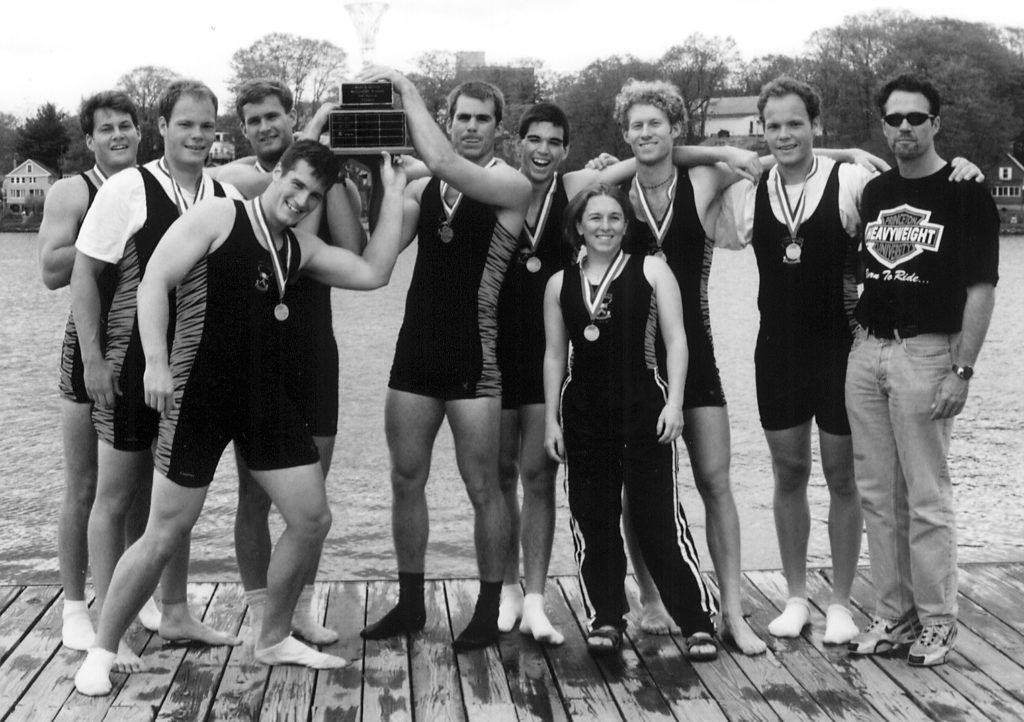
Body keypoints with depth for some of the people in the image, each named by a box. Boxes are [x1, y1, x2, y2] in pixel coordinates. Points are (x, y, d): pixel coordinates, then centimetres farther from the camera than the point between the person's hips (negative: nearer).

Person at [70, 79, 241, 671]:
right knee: (116, 496, 5)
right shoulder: (127, 189, -10)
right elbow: (84, 273, -9)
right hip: (130, 367, -5)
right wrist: (93, 358, -13)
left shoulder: (226, 197, 3)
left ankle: (176, 614, 29)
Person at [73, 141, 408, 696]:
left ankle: (274, 639, 24)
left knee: (312, 519, 5)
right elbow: (155, 281, -10)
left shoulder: (300, 248, 13)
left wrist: (393, 197, 8)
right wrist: (156, 363, -20)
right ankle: (102, 651, 15)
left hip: (266, 398, 7)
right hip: (199, 394, -7)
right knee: (166, 534, -3)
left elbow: (373, 274, 9)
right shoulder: (217, 217, -6)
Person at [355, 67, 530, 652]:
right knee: (406, 479, 10)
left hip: (474, 355, -5)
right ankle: (410, 603, 23)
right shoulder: (421, 187, 10)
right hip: (417, 347, 5)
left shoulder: (512, 186, -5)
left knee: (483, 487, 1)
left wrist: (406, 88, -14)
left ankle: (489, 611, 14)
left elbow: (442, 161, -21)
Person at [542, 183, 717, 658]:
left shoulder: (650, 270, 1)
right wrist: (551, 418, 7)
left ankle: (698, 620, 3)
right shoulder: (560, 284, 9)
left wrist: (674, 401, -10)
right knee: (592, 518, 7)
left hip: (642, 405, -3)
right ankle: (605, 618, 19)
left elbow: (675, 338, -2)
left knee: (659, 518, -5)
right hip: (583, 411, 3)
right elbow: (555, 355, 12)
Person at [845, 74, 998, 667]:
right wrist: (859, 333, 10)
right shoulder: (874, 191, 13)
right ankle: (894, 615, 19)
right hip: (867, 352, 6)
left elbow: (981, 288, -10)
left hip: (926, 353, -6)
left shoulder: (965, 192, -6)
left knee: (927, 497, -1)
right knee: (878, 495, 9)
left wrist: (962, 370, -15)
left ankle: (937, 621, 13)